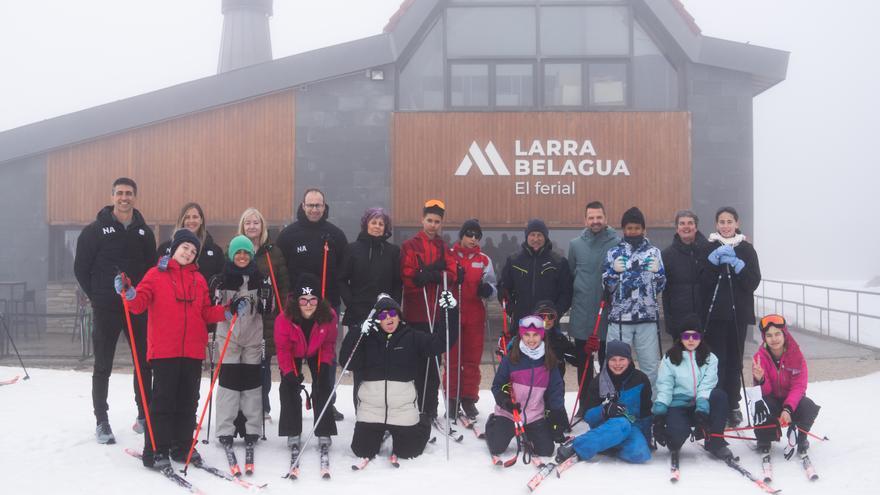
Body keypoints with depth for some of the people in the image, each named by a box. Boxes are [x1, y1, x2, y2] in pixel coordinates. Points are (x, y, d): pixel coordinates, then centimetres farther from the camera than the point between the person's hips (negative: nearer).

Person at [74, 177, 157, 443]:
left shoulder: (144, 231, 8)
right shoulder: (96, 229, -3)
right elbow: (81, 267, 1)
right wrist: (96, 296, -1)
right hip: (106, 310, -3)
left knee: (145, 362, 8)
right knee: (103, 366, 4)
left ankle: (145, 415, 21)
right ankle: (101, 421, 14)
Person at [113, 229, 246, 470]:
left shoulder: (199, 279, 15)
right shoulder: (156, 274, 2)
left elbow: (206, 312, 14)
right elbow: (141, 303, -7)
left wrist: (229, 312, 0)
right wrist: (129, 294, -27)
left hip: (193, 350, 5)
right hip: (164, 350, -4)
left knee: (188, 401, 10)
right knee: (163, 400, -4)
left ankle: (182, 447, 21)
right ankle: (155, 451, 4)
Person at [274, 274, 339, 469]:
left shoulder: (329, 316, -30)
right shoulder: (284, 319, -33)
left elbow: (329, 343, -12)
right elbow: (283, 348, -23)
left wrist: (325, 365, -22)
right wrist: (289, 372, -32)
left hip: (318, 354, 1)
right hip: (293, 355, 0)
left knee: (323, 390, -7)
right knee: (289, 389, -10)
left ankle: (324, 437, 1)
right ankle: (293, 436, 2)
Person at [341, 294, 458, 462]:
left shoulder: (412, 337, 1)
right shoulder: (367, 338, 4)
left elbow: (441, 341, -7)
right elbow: (348, 362, -5)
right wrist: (357, 334, -16)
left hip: (403, 408, -1)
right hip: (370, 408, 1)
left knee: (408, 451, 6)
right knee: (362, 451, 7)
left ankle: (421, 424, 38)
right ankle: (380, 432, 39)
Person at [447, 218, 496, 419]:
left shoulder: (484, 260, 10)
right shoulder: (449, 256, 3)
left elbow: (491, 284, 6)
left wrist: (487, 289, -16)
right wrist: (453, 279, -17)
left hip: (475, 314, 2)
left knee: (472, 358, 4)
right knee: (452, 357, 3)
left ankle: (469, 399, 15)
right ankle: (452, 399, 12)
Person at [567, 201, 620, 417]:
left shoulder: (617, 243, -4)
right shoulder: (575, 244, 5)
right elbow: (569, 276, 10)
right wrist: (571, 300, 8)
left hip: (608, 314, -2)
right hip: (581, 314, 3)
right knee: (583, 363, 11)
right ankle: (584, 405, 21)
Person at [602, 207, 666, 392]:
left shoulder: (654, 252, 8)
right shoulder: (613, 253, 6)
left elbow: (660, 287, 7)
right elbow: (608, 287, 4)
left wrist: (656, 272, -12)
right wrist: (614, 272, -14)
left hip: (648, 317, 1)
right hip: (619, 318, -1)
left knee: (651, 365, 4)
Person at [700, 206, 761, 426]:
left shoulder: (746, 249, 5)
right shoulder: (709, 248, 4)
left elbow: (754, 282, -2)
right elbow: (702, 282, -4)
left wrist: (737, 264, -15)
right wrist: (714, 260, -16)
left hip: (739, 312, 1)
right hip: (715, 313, -1)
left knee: (734, 360, 6)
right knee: (716, 360, -6)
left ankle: (733, 406, 15)